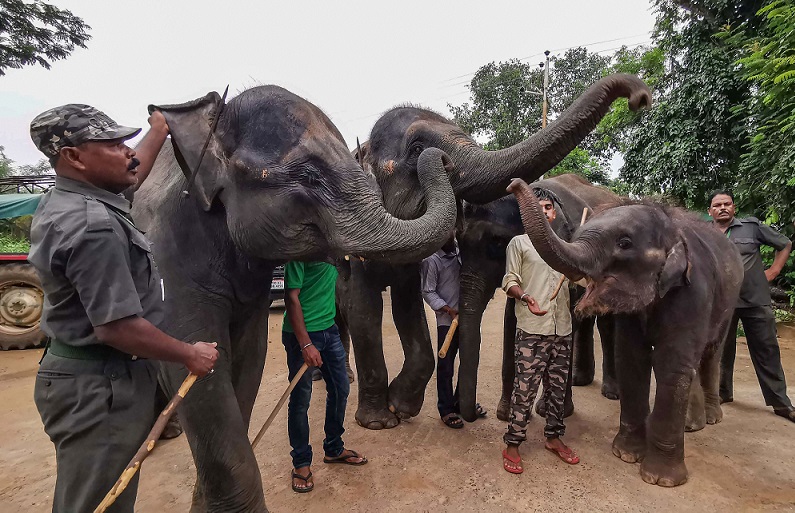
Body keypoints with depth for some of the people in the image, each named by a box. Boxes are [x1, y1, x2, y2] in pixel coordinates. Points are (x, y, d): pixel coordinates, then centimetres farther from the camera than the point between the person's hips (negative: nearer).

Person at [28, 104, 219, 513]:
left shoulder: (63, 201, 5)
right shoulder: (94, 226, -26)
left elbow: (130, 175, 24)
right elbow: (116, 328, -27)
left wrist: (160, 131, 33)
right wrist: (190, 355, -14)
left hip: (82, 374, 10)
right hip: (99, 390, -10)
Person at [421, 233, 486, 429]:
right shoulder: (432, 260, -8)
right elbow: (428, 292, -9)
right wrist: (448, 310, -17)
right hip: (447, 320, -5)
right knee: (445, 365, 4)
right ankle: (446, 409, 19)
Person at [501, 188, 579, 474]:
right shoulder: (519, 243, 3)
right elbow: (509, 282, -3)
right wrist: (525, 297, -23)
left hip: (562, 329, 5)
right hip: (531, 330, -5)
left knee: (557, 386, 13)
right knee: (525, 387, -4)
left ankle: (553, 437, 29)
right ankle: (512, 445, 8)